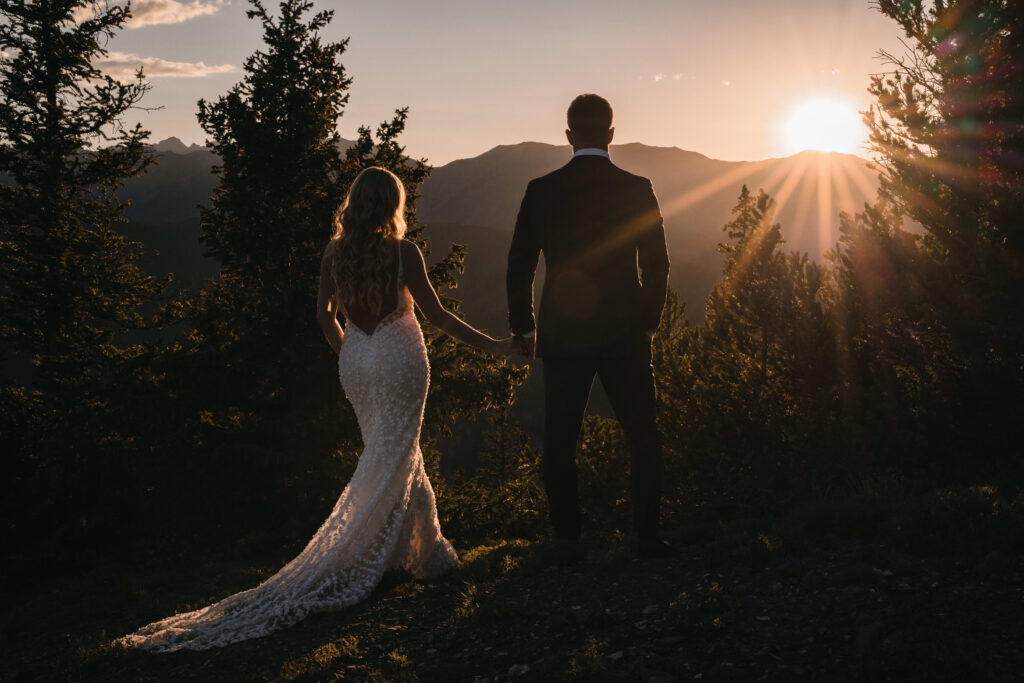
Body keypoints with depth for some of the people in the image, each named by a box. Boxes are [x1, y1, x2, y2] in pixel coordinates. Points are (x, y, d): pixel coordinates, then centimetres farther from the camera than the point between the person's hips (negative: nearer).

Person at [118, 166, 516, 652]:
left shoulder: (334, 251, 0)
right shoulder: (403, 252, -14)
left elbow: (324, 313, 7)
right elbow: (435, 314, -10)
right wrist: (489, 345, 0)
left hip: (356, 363, 6)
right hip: (399, 361, -5)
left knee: (400, 459, 18)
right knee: (386, 468, 2)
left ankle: (428, 552, 26)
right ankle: (342, 570, 3)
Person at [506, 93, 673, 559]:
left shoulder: (540, 190, -3)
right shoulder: (637, 189, -5)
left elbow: (519, 267, 0)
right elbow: (656, 264, -3)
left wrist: (522, 328, 11)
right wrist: (648, 323, 11)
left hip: (562, 335, 1)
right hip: (624, 335, 0)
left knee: (559, 442, 11)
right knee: (643, 438, 11)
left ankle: (567, 539, 16)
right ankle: (646, 537, 11)